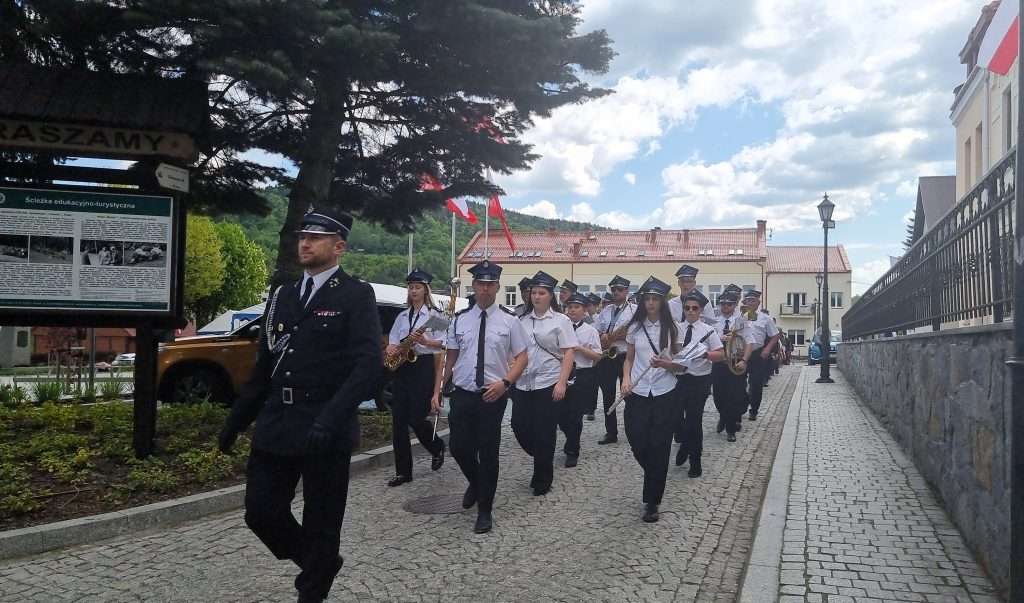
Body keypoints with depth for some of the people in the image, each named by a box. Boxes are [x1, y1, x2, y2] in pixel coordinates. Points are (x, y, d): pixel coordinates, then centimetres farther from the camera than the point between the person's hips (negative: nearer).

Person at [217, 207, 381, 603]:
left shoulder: (357, 296, -5)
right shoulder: (283, 296, 13)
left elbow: (369, 364, -17)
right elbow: (263, 366, 18)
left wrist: (331, 420, -28)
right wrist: (235, 422, 16)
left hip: (326, 431, -5)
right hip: (276, 426, 6)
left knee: (321, 524, 6)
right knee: (261, 513, 9)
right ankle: (320, 564, 35)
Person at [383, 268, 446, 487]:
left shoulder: (434, 314, -1)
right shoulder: (402, 316, 16)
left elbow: (442, 344, -8)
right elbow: (392, 342, 13)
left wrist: (424, 341, -23)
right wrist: (391, 350, -8)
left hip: (424, 366, -5)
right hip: (402, 367, 5)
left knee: (416, 418, -7)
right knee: (398, 420, 0)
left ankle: (437, 448, 26)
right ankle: (403, 471, 7)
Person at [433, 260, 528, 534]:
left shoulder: (509, 320, -2)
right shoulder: (459, 319, 5)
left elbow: (522, 358, 0)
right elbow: (449, 358, 9)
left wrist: (505, 382, -16)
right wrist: (437, 391, 4)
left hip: (493, 395, -2)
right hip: (462, 394, 2)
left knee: (488, 452, 3)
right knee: (459, 447, 5)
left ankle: (485, 510, 21)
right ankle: (476, 483, 39)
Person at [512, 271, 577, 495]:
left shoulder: (560, 320, -2)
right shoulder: (523, 320, 9)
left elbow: (568, 354, -6)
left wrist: (562, 383, -15)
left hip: (549, 384, -4)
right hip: (523, 384, 4)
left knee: (544, 434, 0)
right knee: (520, 427, 4)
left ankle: (542, 481, 17)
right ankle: (544, 459, 32)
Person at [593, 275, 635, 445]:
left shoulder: (634, 310, -1)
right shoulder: (606, 310, 15)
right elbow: (595, 331, 13)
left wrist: (614, 336, -18)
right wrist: (601, 338, -9)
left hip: (625, 356, -5)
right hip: (606, 357, 5)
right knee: (608, 396, 7)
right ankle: (611, 433, 15)